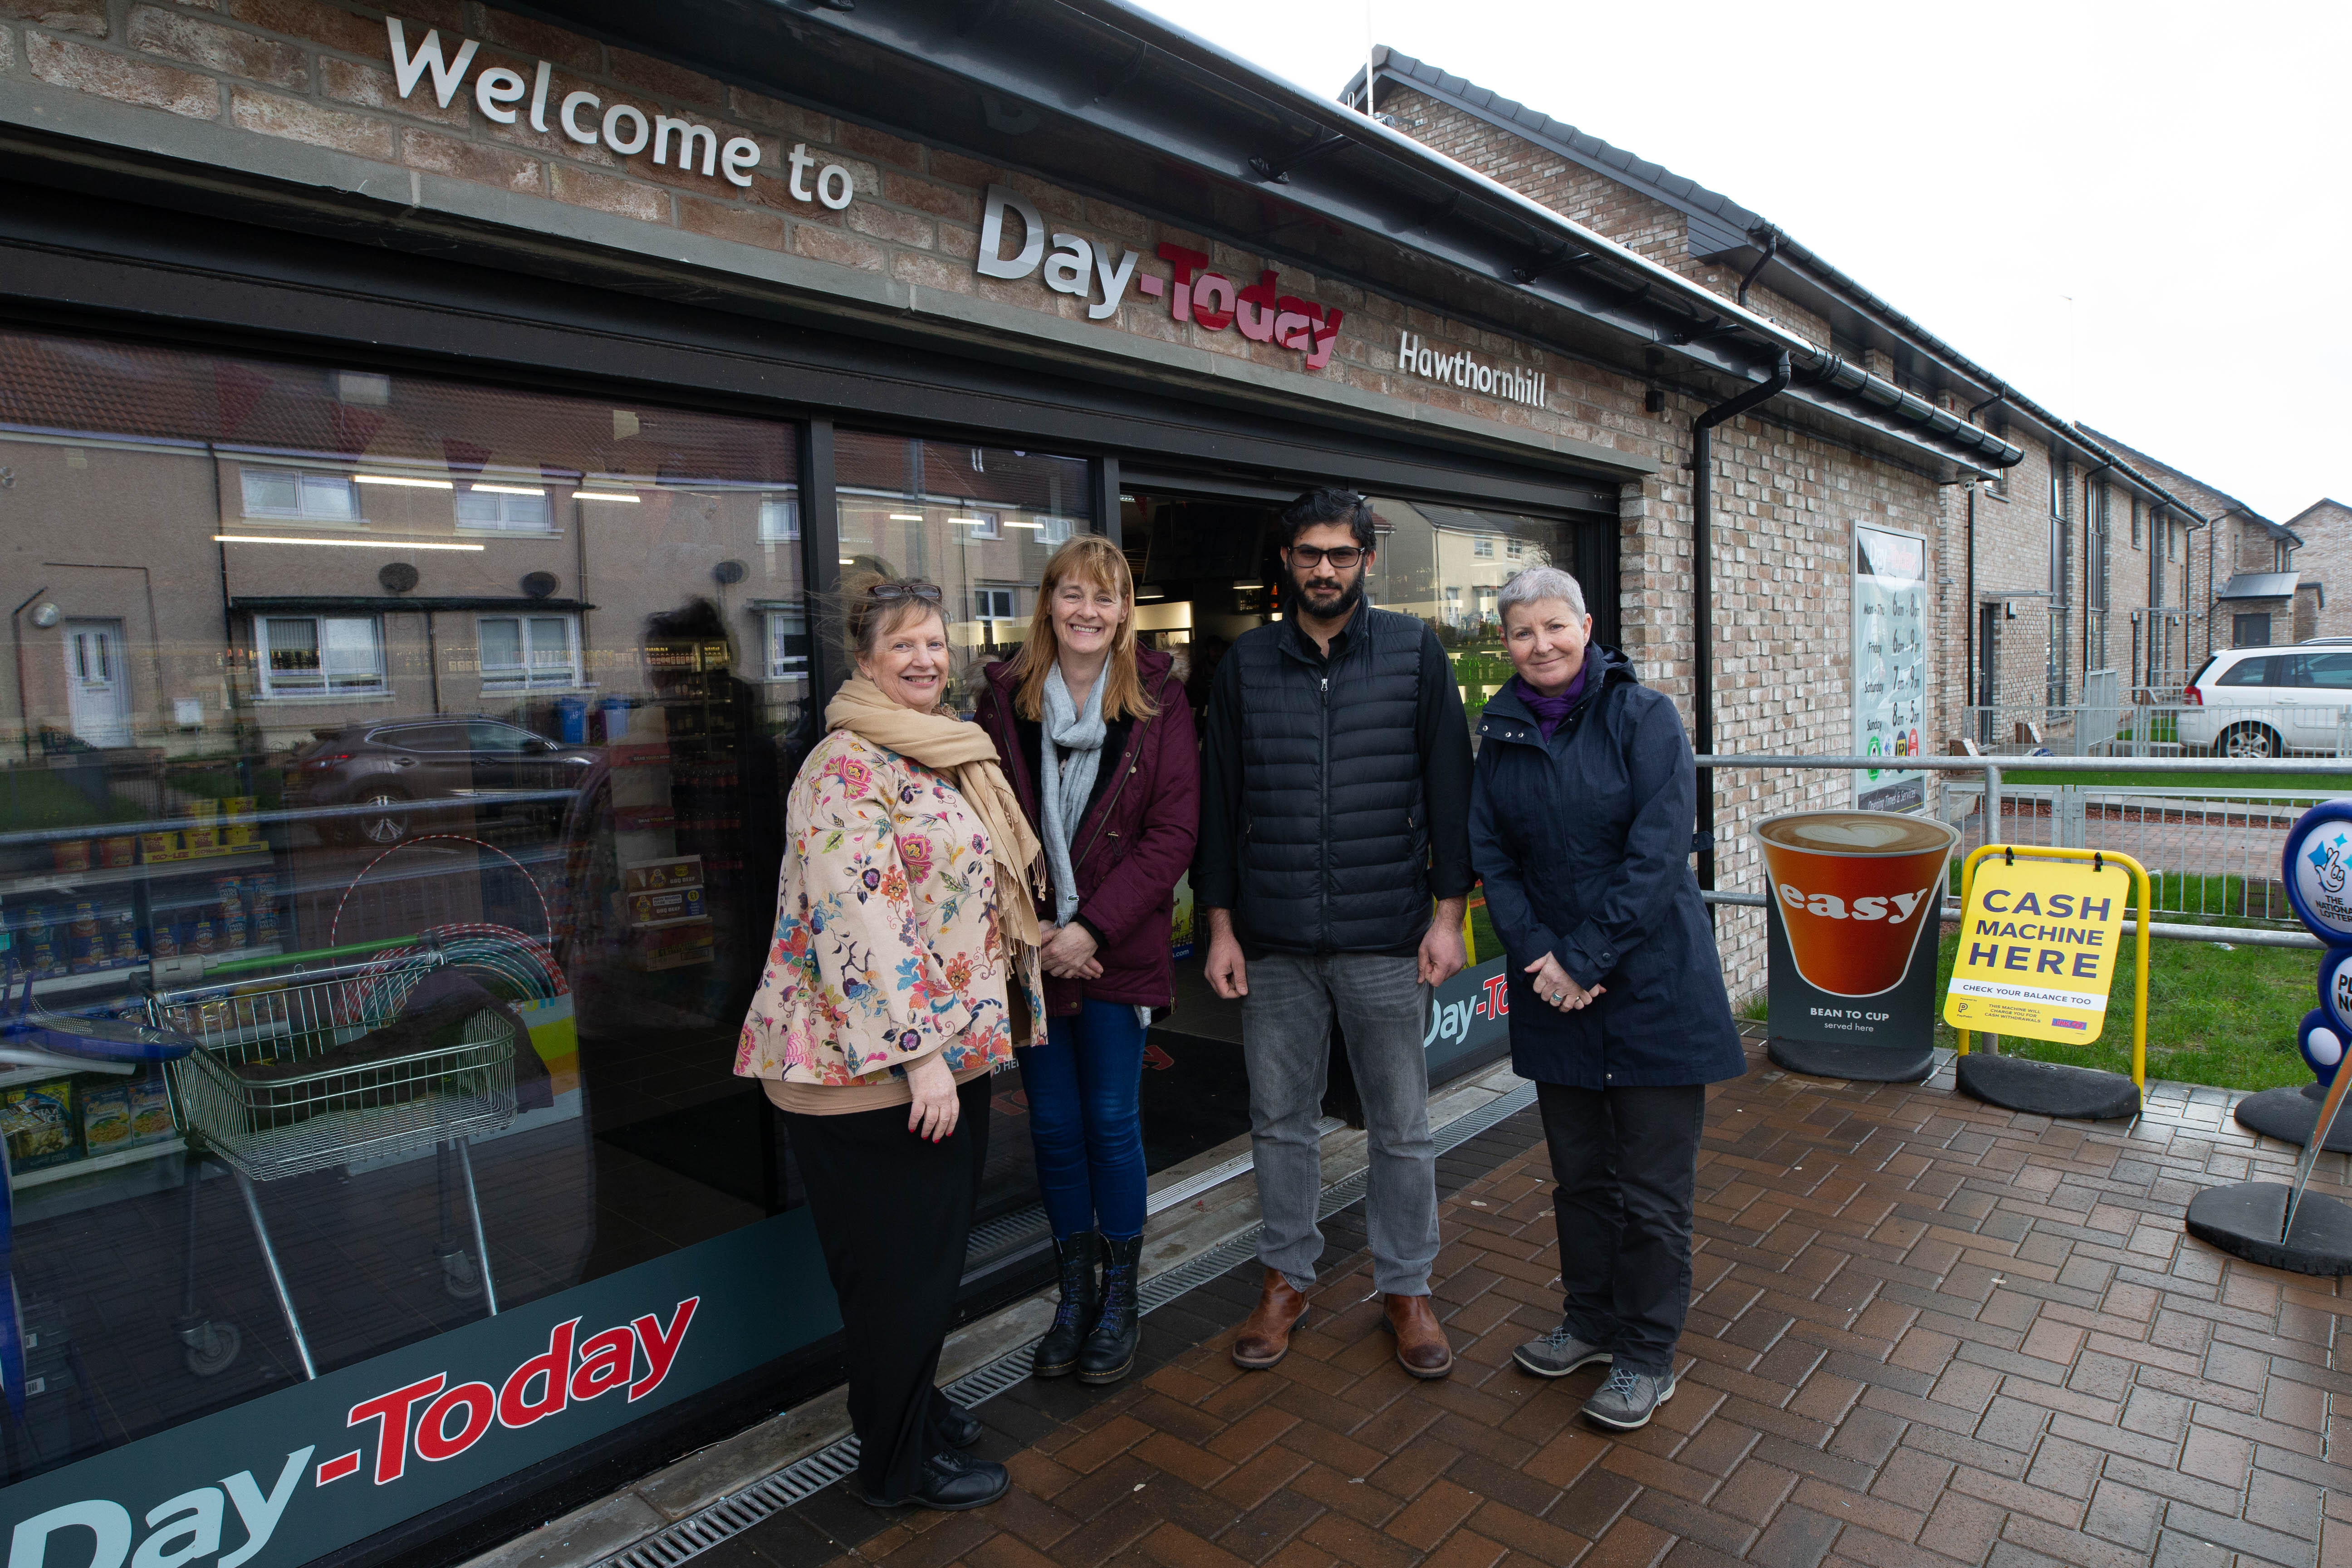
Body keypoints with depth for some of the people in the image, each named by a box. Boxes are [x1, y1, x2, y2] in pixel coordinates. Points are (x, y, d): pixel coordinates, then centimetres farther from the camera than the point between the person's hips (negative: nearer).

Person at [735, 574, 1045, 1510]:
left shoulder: (948, 756, 13)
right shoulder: (848, 767, -17)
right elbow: (858, 921, -24)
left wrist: (955, 1043, 20)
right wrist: (919, 1054, -25)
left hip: (949, 1049, 9)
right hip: (875, 1066, -9)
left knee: (933, 1249, 21)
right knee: (902, 1264, 6)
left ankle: (913, 1405, 41)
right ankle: (899, 1462, 25)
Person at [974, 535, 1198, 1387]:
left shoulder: (1157, 698, -4)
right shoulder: (1005, 696, 1)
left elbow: (1172, 832, -8)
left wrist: (1092, 928, -14)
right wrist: (1026, 925, -10)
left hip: (1117, 953, -2)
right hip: (1029, 951, 2)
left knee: (1112, 1122, 7)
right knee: (1053, 1126, 11)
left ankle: (1119, 1300, 27)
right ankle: (1074, 1294, 31)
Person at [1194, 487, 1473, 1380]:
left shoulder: (1414, 653, 2)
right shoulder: (1245, 664, 6)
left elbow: (1449, 787, 1)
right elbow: (1219, 799, 7)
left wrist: (1449, 914, -3)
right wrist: (1221, 925, 3)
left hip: (1385, 937, -1)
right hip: (1272, 944, 2)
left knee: (1401, 1125, 9)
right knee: (1279, 1119, 12)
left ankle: (1407, 1287, 28)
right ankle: (1287, 1278, 31)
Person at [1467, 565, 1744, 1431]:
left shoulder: (1643, 716, -8)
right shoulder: (1501, 734, 6)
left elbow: (1657, 854, -15)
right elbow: (1491, 855, 4)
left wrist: (1586, 959, -17)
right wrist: (1539, 955, -9)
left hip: (1653, 984, -4)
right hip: (1553, 991, 4)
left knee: (1651, 1186, 5)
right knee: (1579, 1172, 16)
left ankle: (1647, 1355, 22)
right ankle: (1591, 1318, 35)